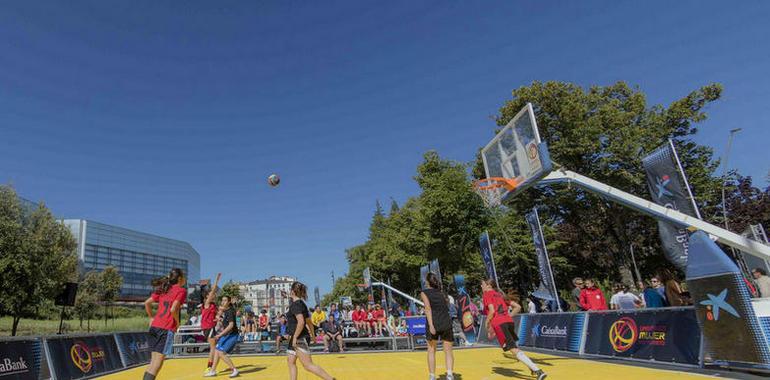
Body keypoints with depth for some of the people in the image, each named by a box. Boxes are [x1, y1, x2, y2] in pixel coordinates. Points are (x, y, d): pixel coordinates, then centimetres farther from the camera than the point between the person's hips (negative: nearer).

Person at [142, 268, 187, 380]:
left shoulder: (164, 289, 15)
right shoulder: (181, 290, -7)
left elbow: (147, 303, 15)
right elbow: (173, 310, -17)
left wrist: (151, 318, 22)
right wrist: (177, 322, -2)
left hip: (155, 326, 7)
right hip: (167, 328, -7)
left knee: (154, 360, 14)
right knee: (158, 361, -2)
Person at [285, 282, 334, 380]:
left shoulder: (295, 304, -14)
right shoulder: (301, 304, 14)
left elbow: (301, 322, -27)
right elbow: (309, 322, 20)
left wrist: (295, 337, -22)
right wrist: (312, 335, 27)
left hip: (300, 338, -10)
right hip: (298, 338, 10)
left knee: (308, 365, -11)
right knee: (290, 361, 16)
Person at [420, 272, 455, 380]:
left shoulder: (424, 293, 5)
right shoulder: (441, 293, 18)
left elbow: (428, 308, -8)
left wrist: (431, 325, -16)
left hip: (434, 323, -3)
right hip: (446, 323, 3)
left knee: (431, 350, 13)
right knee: (448, 351, 8)